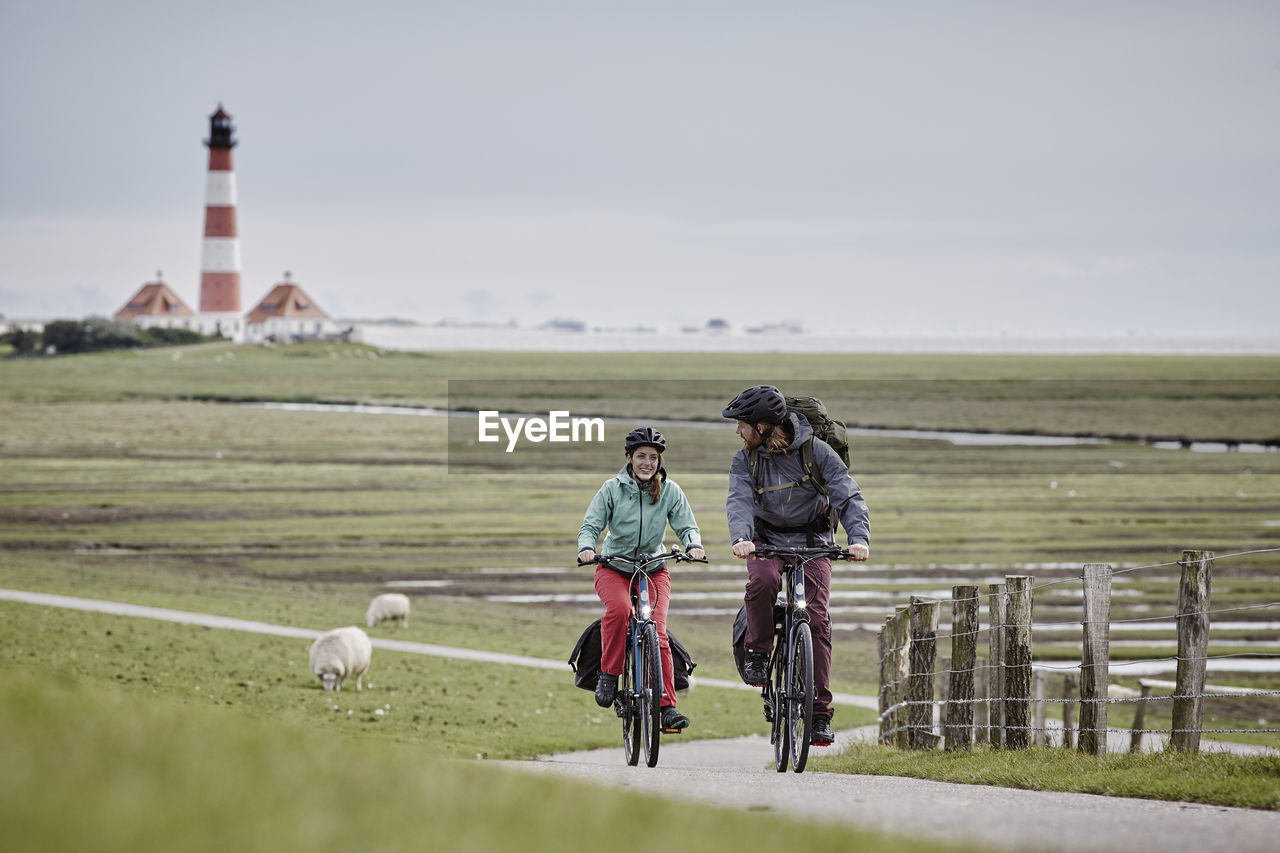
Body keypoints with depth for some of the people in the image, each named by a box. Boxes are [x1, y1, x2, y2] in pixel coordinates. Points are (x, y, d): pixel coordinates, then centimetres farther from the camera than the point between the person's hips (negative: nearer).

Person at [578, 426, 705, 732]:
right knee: (619, 609, -33)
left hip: (653, 569, 1)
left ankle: (667, 706, -15)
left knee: (657, 633, -16)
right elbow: (591, 525, -8)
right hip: (613, 567, -1)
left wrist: (693, 544, -26)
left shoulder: (670, 491, -2)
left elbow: (687, 525, -4)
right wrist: (586, 547, -29)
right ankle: (609, 674, -16)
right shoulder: (612, 489, -6)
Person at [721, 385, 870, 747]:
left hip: (812, 540, -1)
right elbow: (739, 500, -21)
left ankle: (820, 714, -12)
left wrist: (859, 538, -36)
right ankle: (758, 652, -9)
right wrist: (740, 538, -43)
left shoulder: (815, 450, -14)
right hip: (767, 538, 1)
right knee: (762, 580, -34)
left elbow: (848, 496, -19)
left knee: (817, 618, -14)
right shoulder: (745, 460, -6)